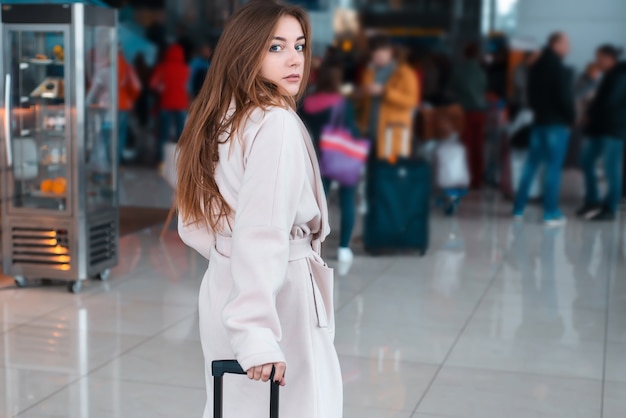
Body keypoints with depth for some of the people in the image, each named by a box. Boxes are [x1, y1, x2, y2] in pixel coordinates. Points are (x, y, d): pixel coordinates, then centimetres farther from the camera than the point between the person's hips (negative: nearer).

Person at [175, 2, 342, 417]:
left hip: (223, 287, 9)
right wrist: (257, 332, -30)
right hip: (280, 298, -9)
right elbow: (262, 235, -27)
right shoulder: (277, 123, -17)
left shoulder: (218, 123, 9)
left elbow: (194, 225, 14)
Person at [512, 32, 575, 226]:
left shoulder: (536, 67, 11)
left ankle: (518, 208, 15)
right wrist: (572, 117, -3)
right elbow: (565, 98, -16)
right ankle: (551, 213, -3)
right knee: (554, 167, -4)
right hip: (557, 124, -8)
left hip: (539, 121, 8)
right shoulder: (559, 69, -14)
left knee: (531, 164, 13)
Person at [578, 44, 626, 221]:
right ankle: (592, 202, 19)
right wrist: (592, 114, 0)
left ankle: (609, 209, 2)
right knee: (587, 162, 10)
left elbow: (609, 102, -18)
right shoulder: (610, 75, 16)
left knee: (611, 169, -5)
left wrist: (591, 114, -4)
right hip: (600, 127, 9)